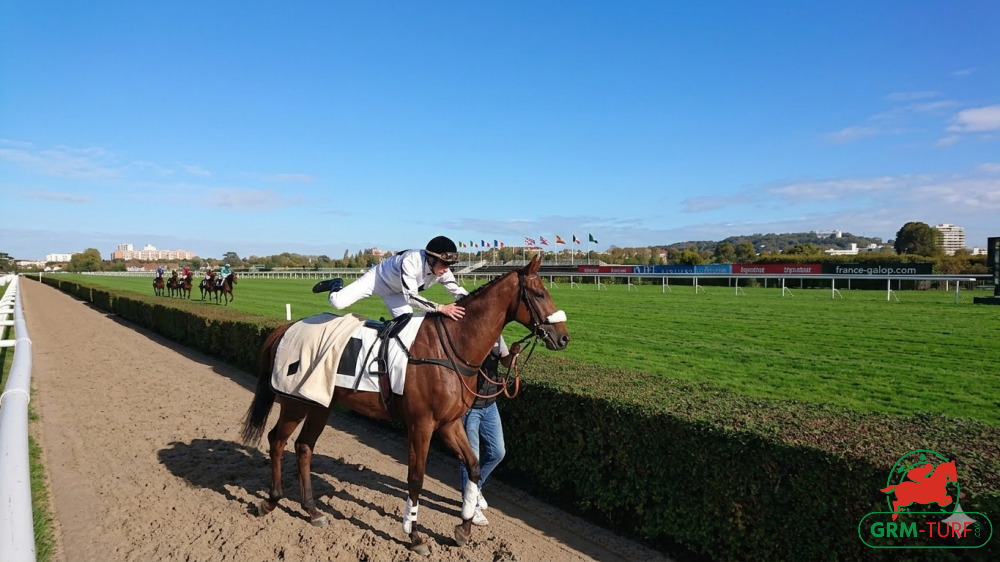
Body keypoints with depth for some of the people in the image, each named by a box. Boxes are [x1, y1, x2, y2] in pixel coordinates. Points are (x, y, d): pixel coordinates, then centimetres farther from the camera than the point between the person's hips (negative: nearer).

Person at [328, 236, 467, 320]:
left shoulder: (442, 270, -23)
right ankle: (336, 286, 18)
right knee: (338, 303, -17)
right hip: (378, 277, -6)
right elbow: (410, 296, -45)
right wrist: (440, 308, -54)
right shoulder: (411, 261, -42)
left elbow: (459, 292, -15)